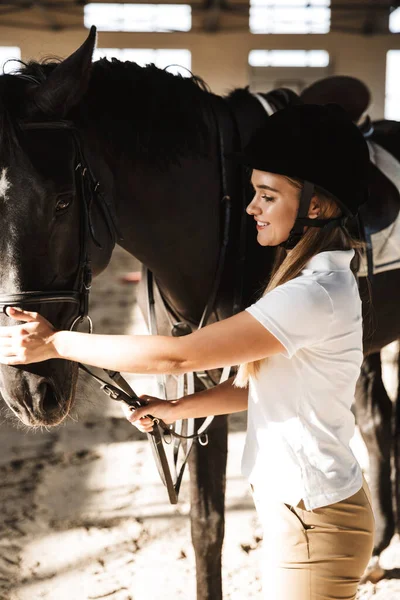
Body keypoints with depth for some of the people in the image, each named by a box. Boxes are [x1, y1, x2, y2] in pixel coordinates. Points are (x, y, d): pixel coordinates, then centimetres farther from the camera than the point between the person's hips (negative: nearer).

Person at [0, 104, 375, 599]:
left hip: (314, 519, -9)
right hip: (292, 505, 9)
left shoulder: (319, 294, -26)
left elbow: (178, 356, -26)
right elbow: (258, 384, 14)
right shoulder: (311, 276, 8)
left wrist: (55, 343, -21)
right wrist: (176, 409, 1)